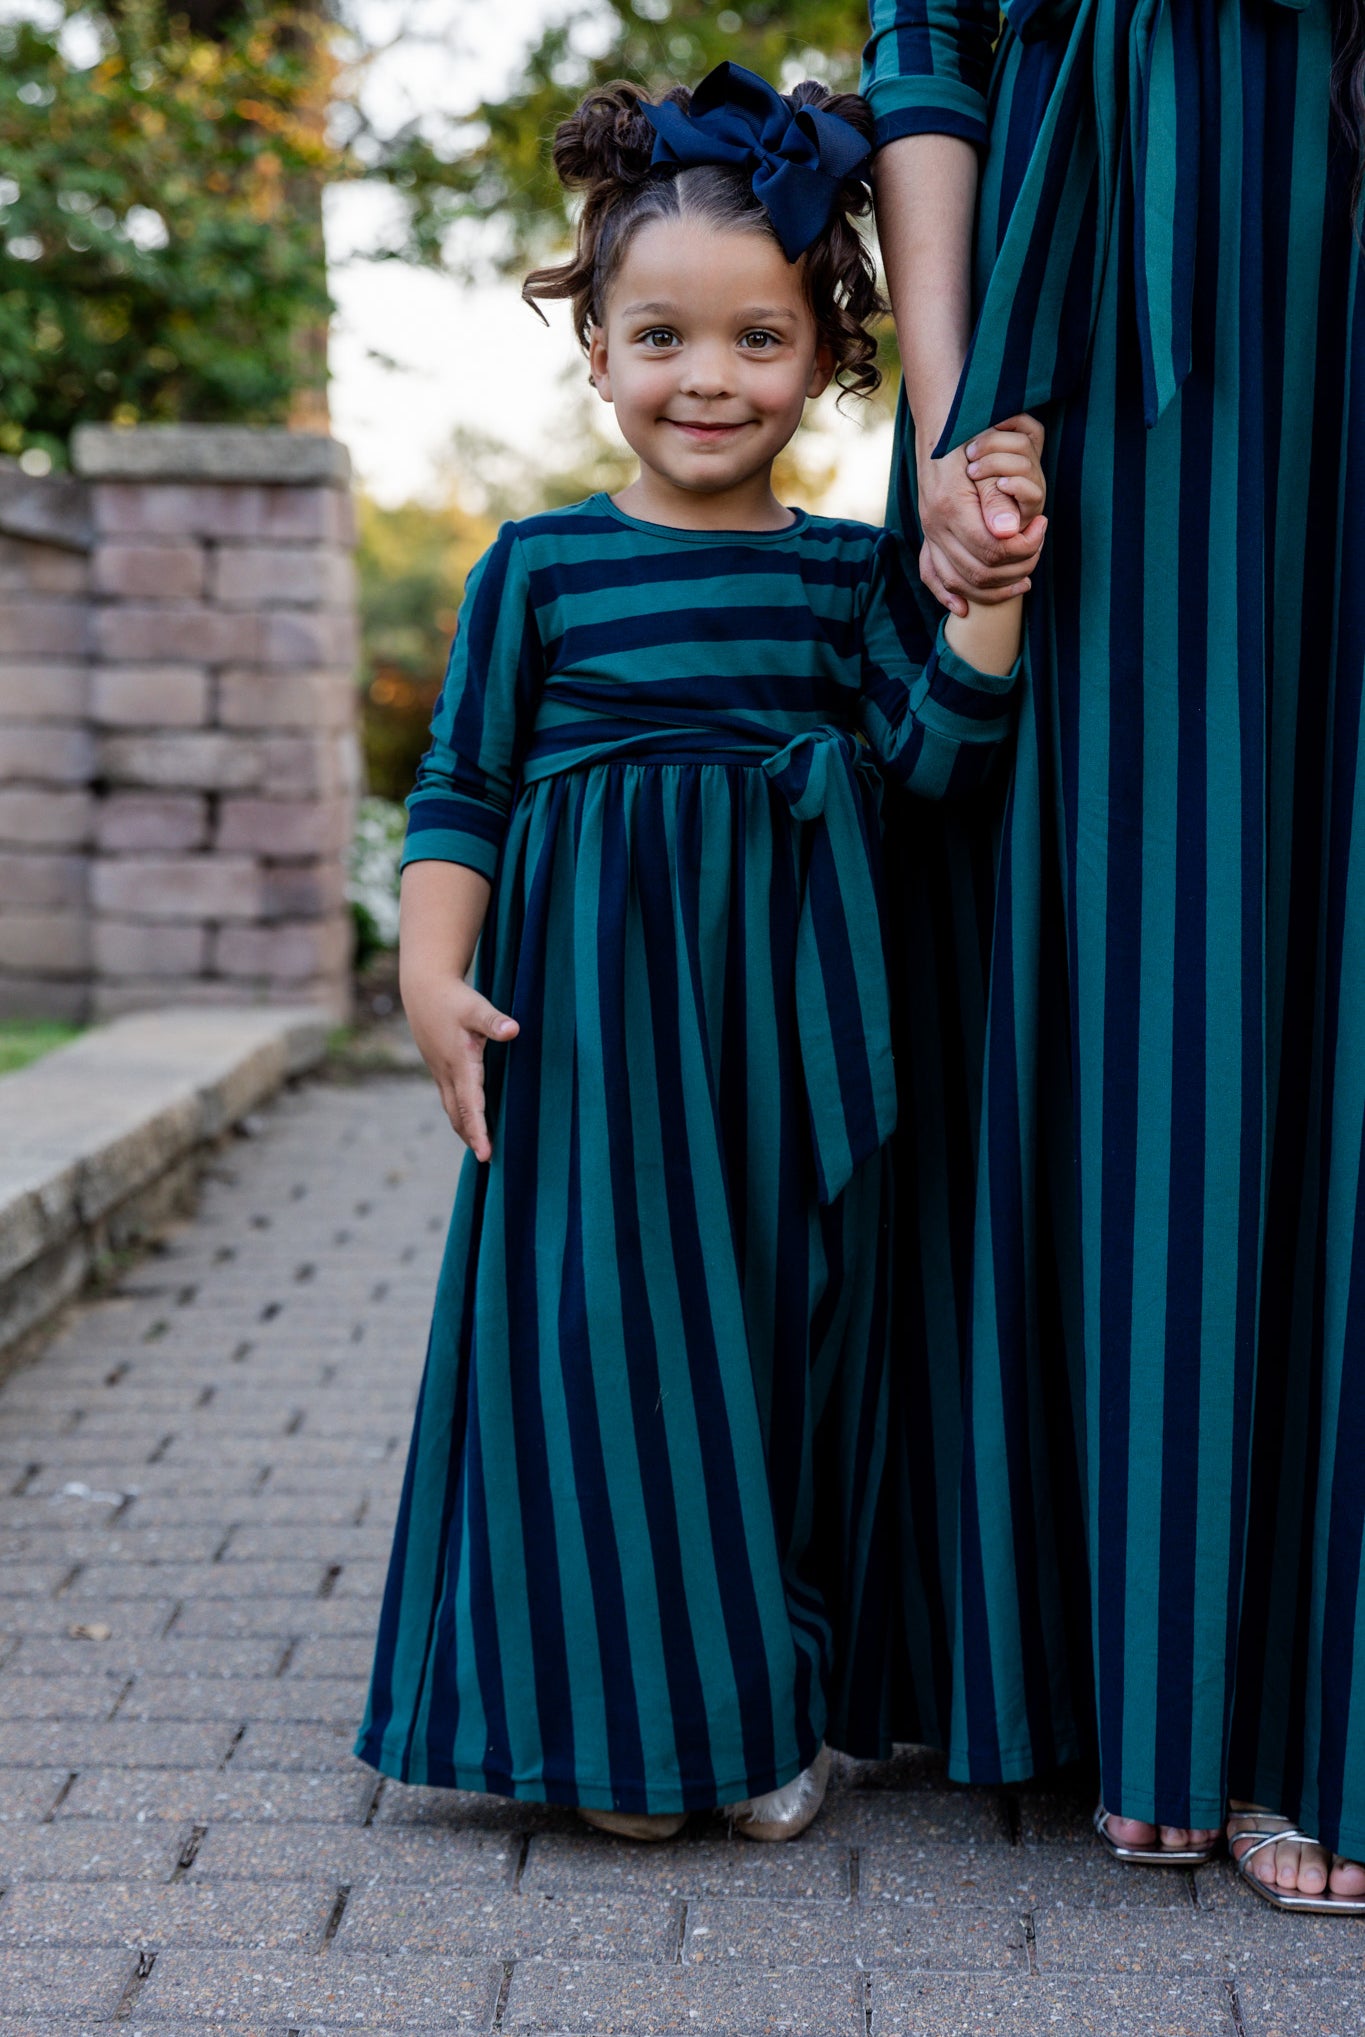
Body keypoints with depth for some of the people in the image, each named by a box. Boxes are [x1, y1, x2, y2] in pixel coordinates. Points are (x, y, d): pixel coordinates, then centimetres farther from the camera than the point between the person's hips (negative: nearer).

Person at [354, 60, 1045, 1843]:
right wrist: (433, 971, -7)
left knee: (795, 1328, 7)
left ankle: (780, 1701, 21)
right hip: (597, 1023, -2)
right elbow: (461, 788, 3)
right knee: (611, 1330, -1)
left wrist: (986, 593, -14)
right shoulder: (541, 564, 1)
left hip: (792, 1024, 2)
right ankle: (630, 1711, 13)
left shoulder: (849, 572, 6)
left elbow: (935, 749, -3)